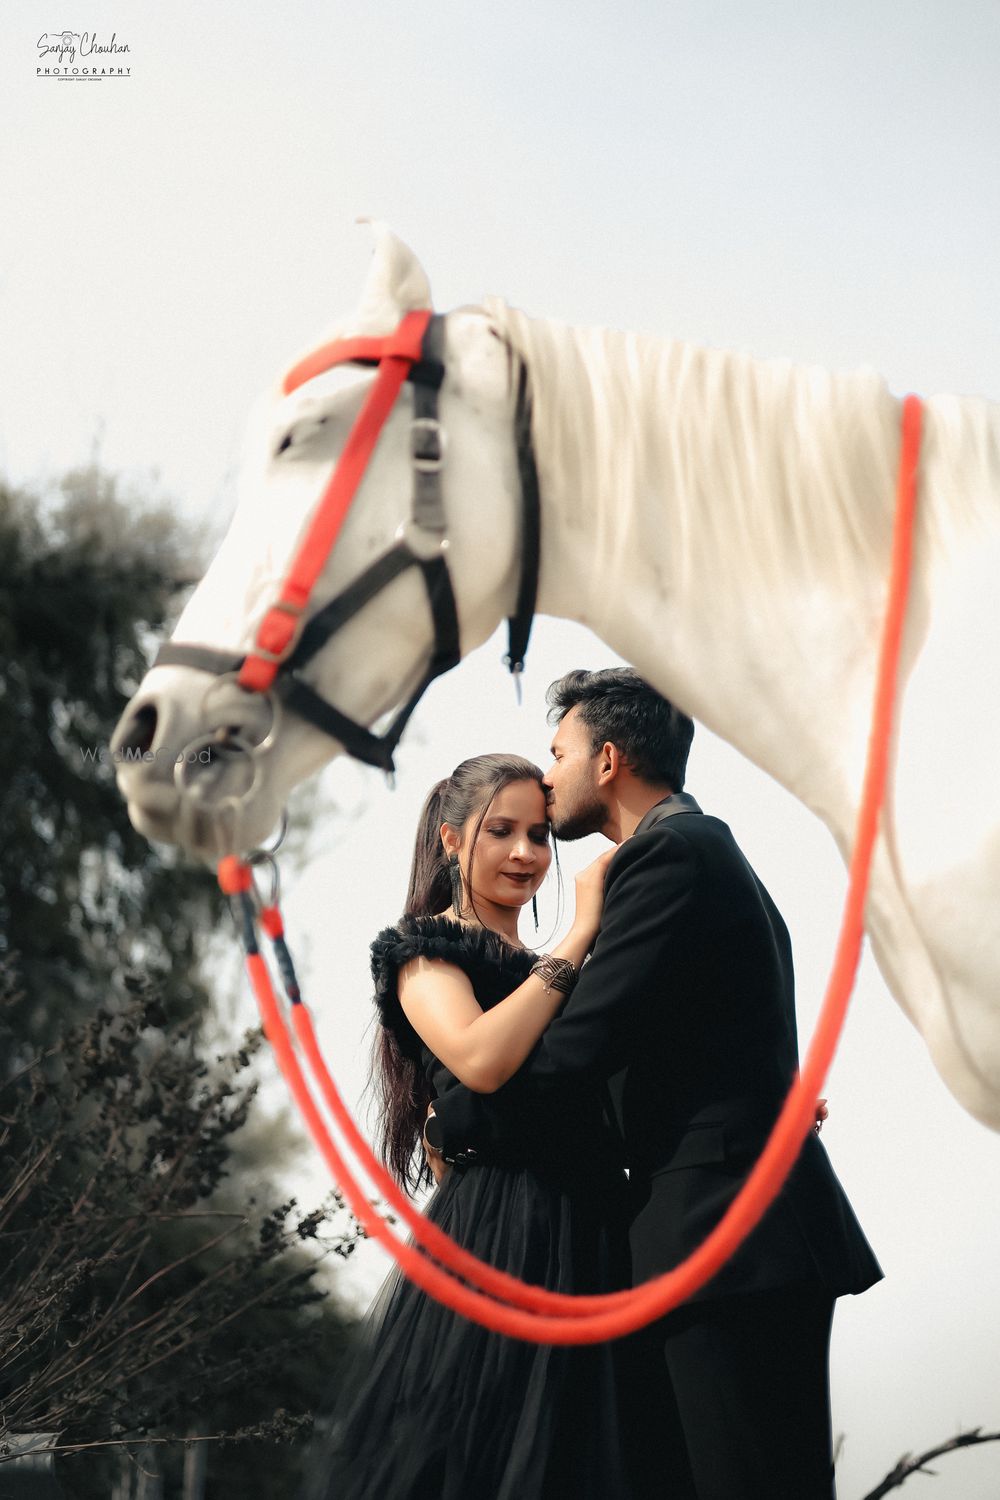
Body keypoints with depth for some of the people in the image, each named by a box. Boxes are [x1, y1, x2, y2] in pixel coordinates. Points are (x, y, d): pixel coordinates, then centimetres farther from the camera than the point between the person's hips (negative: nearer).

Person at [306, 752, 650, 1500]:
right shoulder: (425, 947, 2)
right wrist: (581, 934, -12)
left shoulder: (546, 972, 22)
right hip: (493, 1241, -6)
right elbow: (480, 1059, -18)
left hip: (591, 1247, 6)